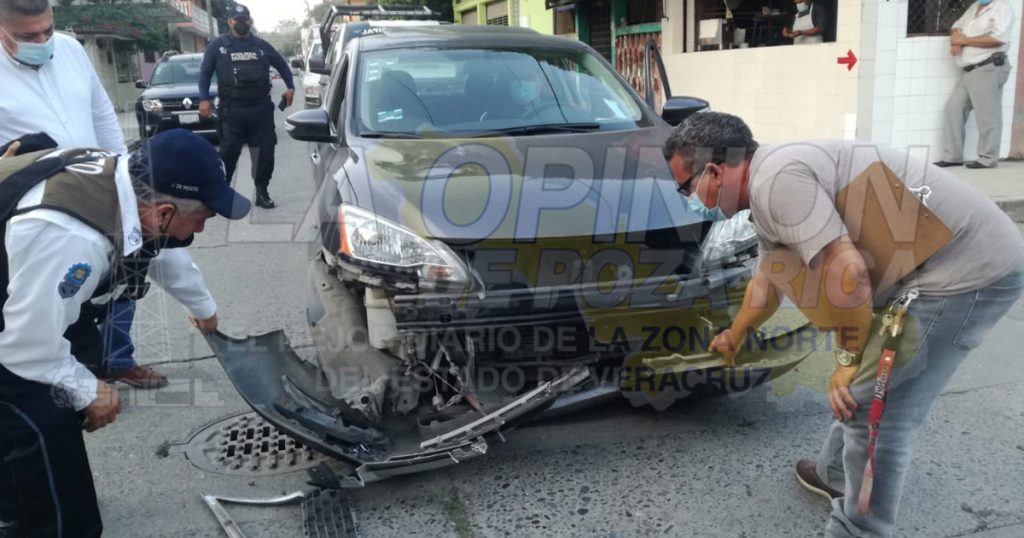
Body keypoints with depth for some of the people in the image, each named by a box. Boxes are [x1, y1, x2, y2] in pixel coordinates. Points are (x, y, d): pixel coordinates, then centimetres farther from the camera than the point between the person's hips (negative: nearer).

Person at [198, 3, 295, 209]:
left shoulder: (261, 45, 12)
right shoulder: (218, 45, 5)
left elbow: (282, 65, 25)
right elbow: (205, 72, 6)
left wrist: (290, 87, 14)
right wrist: (204, 99, -4)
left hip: (261, 108, 3)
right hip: (232, 109, -2)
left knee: (265, 151, 3)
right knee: (229, 152, -2)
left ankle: (262, 193, 15)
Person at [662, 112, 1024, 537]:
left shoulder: (776, 177, -22)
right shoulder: (767, 191, 12)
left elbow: (846, 270, -28)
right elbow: (767, 280, 28)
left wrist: (849, 357, -13)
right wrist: (735, 336, 43)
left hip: (968, 268, -10)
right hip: (947, 261, 10)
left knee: (869, 401, -7)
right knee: (864, 386, 21)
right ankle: (835, 472, 40)